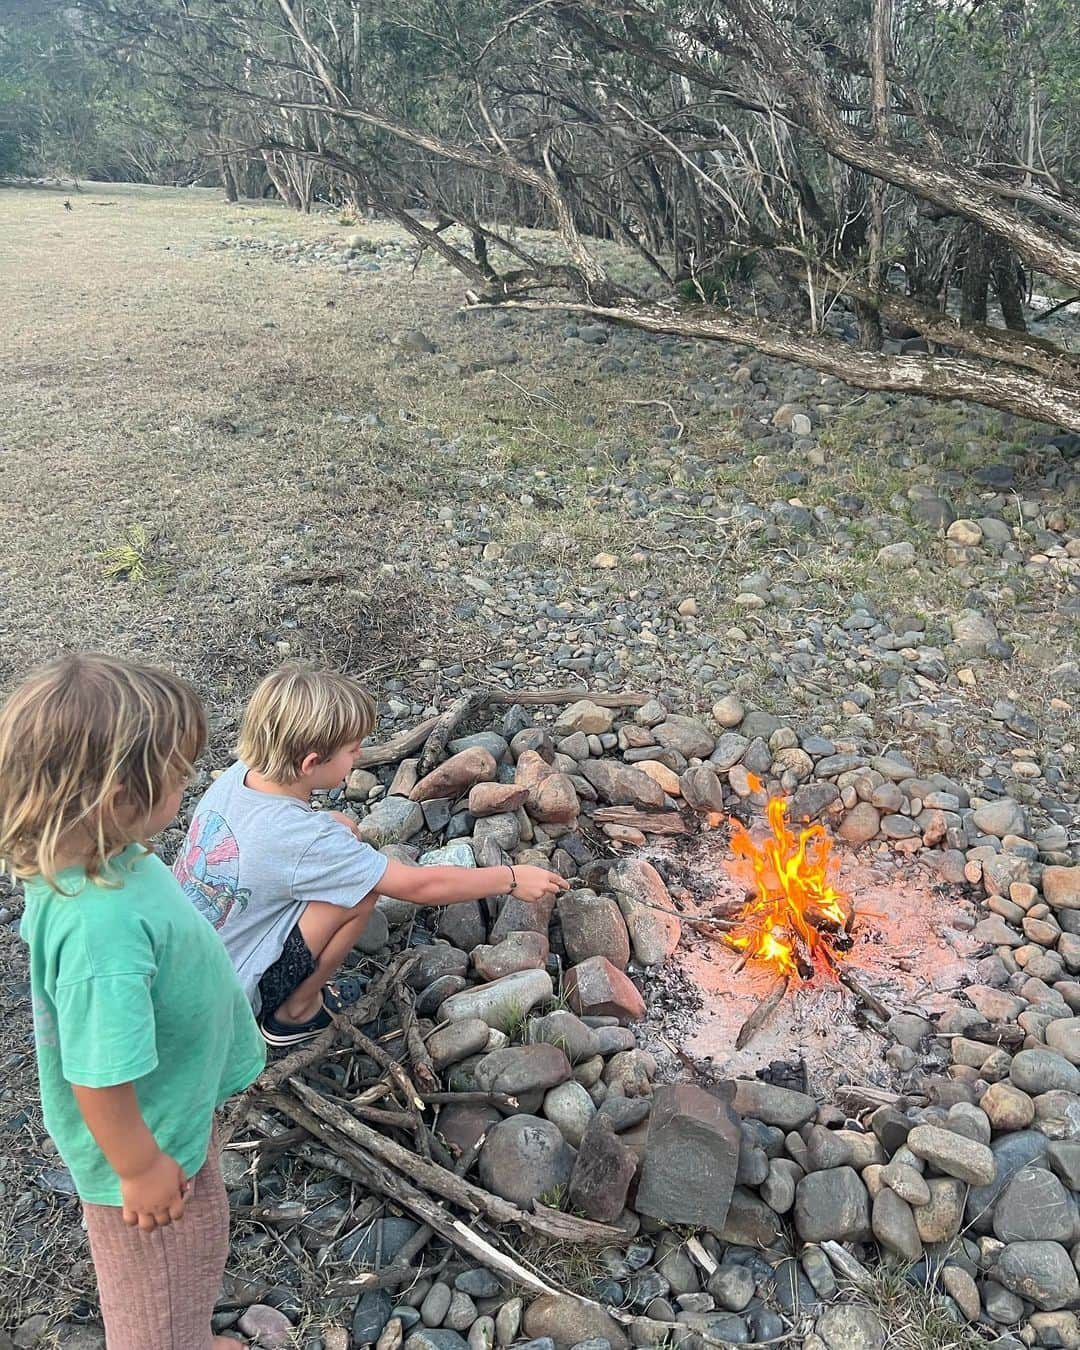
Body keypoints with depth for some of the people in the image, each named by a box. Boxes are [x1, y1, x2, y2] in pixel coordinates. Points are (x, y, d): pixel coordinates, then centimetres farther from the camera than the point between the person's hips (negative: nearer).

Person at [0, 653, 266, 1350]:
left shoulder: (81, 858, -15)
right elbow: (100, 1078, -34)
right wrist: (140, 1169, -17)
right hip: (153, 1143, -9)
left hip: (179, 1104, 9)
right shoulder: (104, 930, -44)